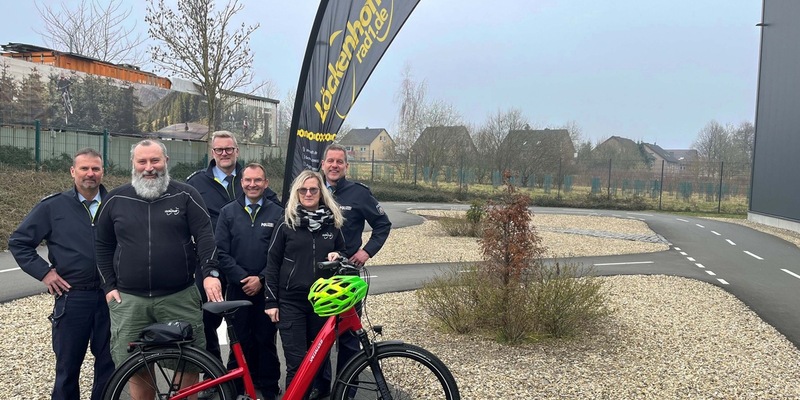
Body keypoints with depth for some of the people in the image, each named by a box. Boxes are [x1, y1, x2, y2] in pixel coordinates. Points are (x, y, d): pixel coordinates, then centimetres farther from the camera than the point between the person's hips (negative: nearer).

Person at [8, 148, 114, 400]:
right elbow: (18, 242, 6)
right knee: (68, 366, 10)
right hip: (72, 297, -1)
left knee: (109, 362, 9)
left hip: (111, 296, 2)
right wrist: (44, 272, -2)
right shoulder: (53, 206, 0)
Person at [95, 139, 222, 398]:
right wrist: (109, 286, 7)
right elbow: (102, 246, 14)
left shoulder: (185, 195, 0)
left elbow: (204, 236, -6)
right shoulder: (115, 200, 6)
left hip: (180, 297, -2)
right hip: (129, 300, 2)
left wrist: (211, 273, -19)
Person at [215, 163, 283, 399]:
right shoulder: (228, 212, 6)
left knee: (266, 340, 6)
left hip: (266, 288, -1)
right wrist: (242, 278, -10)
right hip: (237, 288, 1)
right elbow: (221, 252, 0)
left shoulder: (277, 213, 2)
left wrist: (261, 279, -11)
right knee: (240, 341, 6)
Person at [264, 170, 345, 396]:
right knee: (297, 363, -3)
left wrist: (338, 257, -7)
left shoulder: (333, 223, 6)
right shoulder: (286, 224, 0)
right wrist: (271, 301, -2)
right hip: (291, 302, -2)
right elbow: (272, 263, 2)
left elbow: (343, 255, 17)